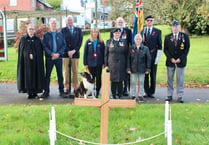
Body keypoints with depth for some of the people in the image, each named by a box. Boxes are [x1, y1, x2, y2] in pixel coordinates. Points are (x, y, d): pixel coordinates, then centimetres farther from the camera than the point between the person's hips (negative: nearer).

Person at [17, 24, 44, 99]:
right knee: (27, 75, -1)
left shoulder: (37, 39, 8)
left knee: (36, 75, 0)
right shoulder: (23, 39, 6)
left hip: (36, 61, 1)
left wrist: (33, 55, -10)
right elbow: (21, 50, -1)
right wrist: (28, 55, -14)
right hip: (26, 61, -1)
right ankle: (29, 92, 3)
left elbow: (40, 50, 4)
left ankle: (35, 92, 7)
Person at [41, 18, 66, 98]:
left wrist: (58, 54, -11)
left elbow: (64, 45, 4)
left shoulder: (60, 34, 9)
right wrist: (52, 54, -14)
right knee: (47, 75, 3)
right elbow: (44, 46, -2)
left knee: (60, 75, 4)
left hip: (59, 57, 1)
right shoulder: (46, 35, 6)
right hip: (49, 58, -1)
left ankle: (61, 91, 12)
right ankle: (46, 92, 11)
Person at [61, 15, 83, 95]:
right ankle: (67, 88, 5)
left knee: (75, 71, 2)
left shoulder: (78, 30, 11)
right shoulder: (63, 30, 7)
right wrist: (68, 51, -10)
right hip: (65, 53, -1)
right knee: (66, 71, 0)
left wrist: (74, 50, -7)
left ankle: (76, 87, 8)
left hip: (75, 53, 1)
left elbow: (80, 41, 4)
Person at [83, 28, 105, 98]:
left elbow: (104, 53, 4)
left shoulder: (101, 42, 4)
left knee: (98, 78, 4)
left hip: (99, 63, 0)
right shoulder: (88, 42, 4)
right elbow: (85, 53, 4)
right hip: (90, 63, 0)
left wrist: (103, 63, -1)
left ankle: (97, 92, 13)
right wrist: (85, 63, 0)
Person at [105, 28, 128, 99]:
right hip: (112, 65, -1)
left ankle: (120, 95, 10)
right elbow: (106, 54, 6)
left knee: (120, 81, 1)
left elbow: (126, 55, 10)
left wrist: (126, 65, 5)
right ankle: (113, 95, 11)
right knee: (113, 80, 1)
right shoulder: (109, 42, 6)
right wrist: (106, 65, 0)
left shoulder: (123, 42, 9)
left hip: (121, 65, 1)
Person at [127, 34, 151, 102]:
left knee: (141, 83, 7)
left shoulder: (145, 49, 1)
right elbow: (128, 59, 4)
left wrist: (148, 69, -1)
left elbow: (148, 59, 3)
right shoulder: (131, 48, 3)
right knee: (133, 83, 6)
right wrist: (128, 68, -2)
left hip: (142, 69, 0)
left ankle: (140, 95, 17)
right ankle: (133, 95, 16)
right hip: (133, 69, 1)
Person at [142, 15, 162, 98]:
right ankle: (147, 92, 13)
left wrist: (158, 57, -7)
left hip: (153, 56, -2)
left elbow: (159, 46, 0)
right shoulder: (142, 31, 11)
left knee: (153, 75, 2)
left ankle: (152, 92, 11)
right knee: (145, 75, 4)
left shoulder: (157, 31, 3)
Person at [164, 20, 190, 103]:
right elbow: (165, 49, 6)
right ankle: (169, 95, 12)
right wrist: (171, 58, -8)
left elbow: (187, 48, 1)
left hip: (180, 61, -2)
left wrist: (180, 59, -8)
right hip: (170, 61, 2)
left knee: (180, 79, -1)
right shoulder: (167, 37, 8)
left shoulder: (185, 36, 4)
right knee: (170, 79, 4)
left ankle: (180, 96, 4)